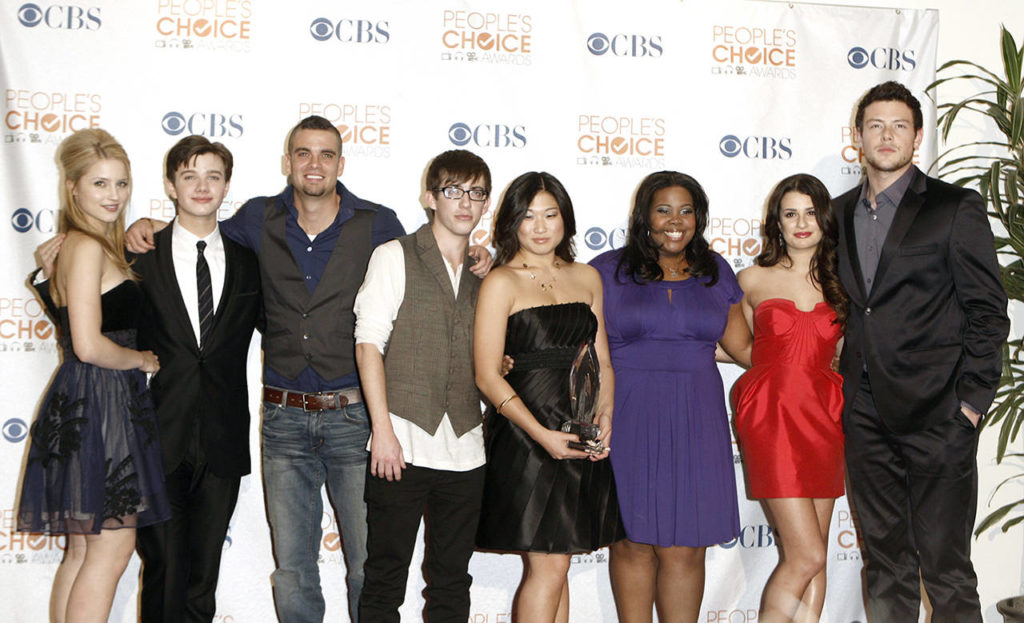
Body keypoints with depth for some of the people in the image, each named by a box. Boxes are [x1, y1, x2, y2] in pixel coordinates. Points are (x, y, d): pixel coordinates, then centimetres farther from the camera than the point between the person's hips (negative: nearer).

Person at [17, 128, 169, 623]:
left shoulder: (83, 245, 15)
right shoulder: (88, 248, -15)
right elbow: (90, 346, -23)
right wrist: (140, 359, -6)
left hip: (83, 409, 10)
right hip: (99, 404, -10)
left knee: (82, 551, 15)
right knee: (112, 548, -5)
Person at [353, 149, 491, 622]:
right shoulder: (394, 257, 2)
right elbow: (369, 343, -6)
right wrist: (383, 429, -13)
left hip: (465, 448, 4)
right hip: (402, 443, -4)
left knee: (452, 581, 10)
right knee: (385, 575, 1)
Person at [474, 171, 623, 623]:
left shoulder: (586, 278, 13)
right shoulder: (501, 283, -3)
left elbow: (601, 360, 16)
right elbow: (488, 375, -9)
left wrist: (605, 415, -3)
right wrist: (542, 434, -18)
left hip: (581, 440, 5)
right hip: (524, 437, -5)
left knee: (557, 565, 10)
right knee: (548, 566, -7)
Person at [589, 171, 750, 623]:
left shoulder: (715, 272, 13)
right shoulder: (609, 271, 5)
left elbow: (744, 345, 17)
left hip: (694, 420, 2)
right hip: (629, 419, -2)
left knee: (685, 547, 0)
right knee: (633, 541, 2)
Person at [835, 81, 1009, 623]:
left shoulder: (956, 208, -1)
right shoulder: (840, 214, 13)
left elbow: (987, 311, -3)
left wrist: (971, 401, -9)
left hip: (936, 414, -5)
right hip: (865, 415, 5)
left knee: (945, 567, -1)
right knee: (883, 563, 13)